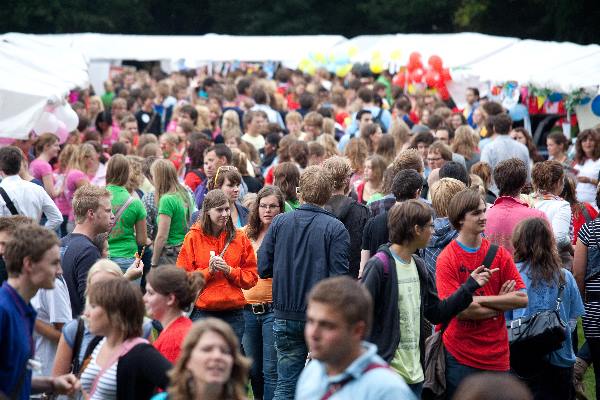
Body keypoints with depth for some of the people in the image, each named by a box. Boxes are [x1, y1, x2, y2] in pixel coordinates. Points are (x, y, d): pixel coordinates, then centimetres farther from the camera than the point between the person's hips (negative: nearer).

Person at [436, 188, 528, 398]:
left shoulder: (499, 253, 4)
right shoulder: (446, 259, -7)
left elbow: (523, 299, -4)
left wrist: (478, 299, -13)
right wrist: (501, 303, -6)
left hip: (497, 355, 3)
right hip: (459, 355, -3)